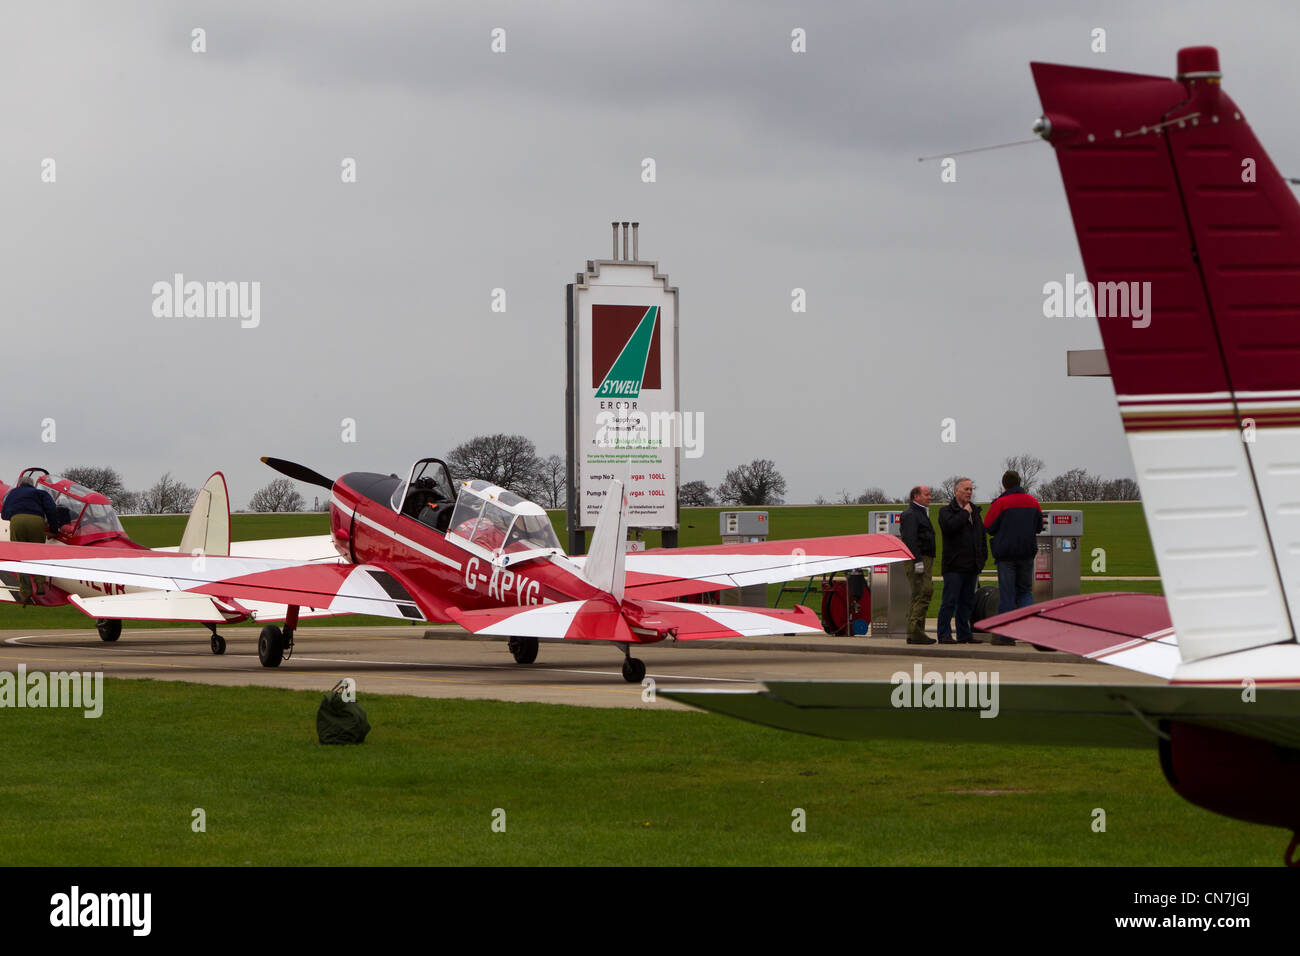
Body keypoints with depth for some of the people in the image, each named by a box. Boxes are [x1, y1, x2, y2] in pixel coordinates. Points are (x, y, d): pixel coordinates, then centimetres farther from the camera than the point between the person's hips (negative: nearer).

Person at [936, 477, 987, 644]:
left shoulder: (975, 511, 19)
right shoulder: (946, 511, -2)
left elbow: (982, 534, 23)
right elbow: (950, 526, -23)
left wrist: (982, 557, 13)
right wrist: (965, 513, -12)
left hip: (972, 566, 7)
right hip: (954, 566, -7)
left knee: (967, 602, 10)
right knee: (949, 601, -7)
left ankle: (964, 634, 15)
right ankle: (944, 634, -4)